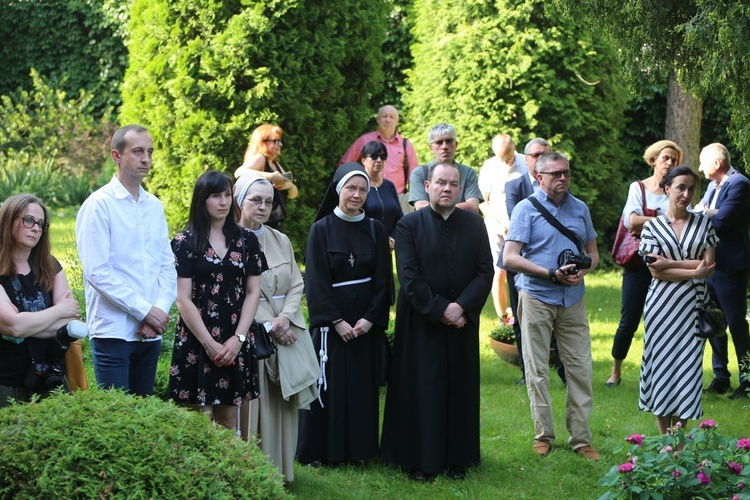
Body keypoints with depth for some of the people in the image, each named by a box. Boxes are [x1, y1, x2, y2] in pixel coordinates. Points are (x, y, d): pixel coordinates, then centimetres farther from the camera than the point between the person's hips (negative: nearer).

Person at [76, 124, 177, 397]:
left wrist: (160, 310, -7)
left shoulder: (155, 206, 13)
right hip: (113, 331, -6)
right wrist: (146, 310, -14)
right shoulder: (99, 205, -6)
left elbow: (168, 267, 11)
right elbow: (97, 271, -14)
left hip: (150, 333, 6)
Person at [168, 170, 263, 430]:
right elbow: (183, 299, -6)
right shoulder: (185, 242, -2)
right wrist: (209, 344, -11)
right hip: (196, 343, -3)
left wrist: (238, 338, -6)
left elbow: (253, 292, 6)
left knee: (229, 422, 7)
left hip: (235, 345, 3)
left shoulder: (246, 240, 8)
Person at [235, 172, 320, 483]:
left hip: (287, 331, 5)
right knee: (254, 406, -4)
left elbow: (296, 285, 8)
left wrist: (284, 318, -10)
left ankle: (282, 470, 16)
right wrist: (267, 326, -14)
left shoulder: (281, 241, 11)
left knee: (284, 405, 7)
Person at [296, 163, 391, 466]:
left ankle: (359, 448, 15)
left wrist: (370, 318, -9)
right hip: (330, 323, -2)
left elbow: (383, 280, 3)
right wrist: (336, 321, -14)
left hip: (367, 323, 2)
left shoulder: (376, 230, 5)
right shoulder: (321, 230, -2)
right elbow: (316, 281, -7)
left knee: (363, 385, 5)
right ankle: (321, 450, 9)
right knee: (328, 384, 0)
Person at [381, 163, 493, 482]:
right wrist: (440, 310, -15)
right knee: (421, 390, 2)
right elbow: (409, 277, -10)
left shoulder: (474, 224, 5)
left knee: (460, 390, 8)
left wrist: (462, 306, -14)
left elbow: (485, 272, 0)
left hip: (462, 322, 3)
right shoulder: (409, 225, -4)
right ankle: (419, 460, 11)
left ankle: (457, 459, 18)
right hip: (421, 322, -3)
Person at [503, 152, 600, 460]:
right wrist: (552, 274, -16)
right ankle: (543, 435, 13)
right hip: (537, 297, -3)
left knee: (580, 368, 0)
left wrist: (584, 269, -6)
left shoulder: (580, 209, 11)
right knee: (537, 369, 3)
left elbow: (593, 253, 18)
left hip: (573, 298, 3)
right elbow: (510, 258, -9)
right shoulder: (527, 209, -2)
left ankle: (581, 438, 7)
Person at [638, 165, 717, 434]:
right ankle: (664, 438, 9)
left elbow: (709, 265, -5)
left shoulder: (704, 224, 6)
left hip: (693, 306, 1)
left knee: (688, 366, 1)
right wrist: (693, 272, -14)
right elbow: (655, 271, -8)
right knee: (662, 364, 0)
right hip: (662, 306, -1)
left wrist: (670, 264, -12)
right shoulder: (652, 226, 1)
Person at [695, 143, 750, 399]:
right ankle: (721, 377, 22)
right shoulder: (713, 186, 15)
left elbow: (720, 221, -23)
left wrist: (702, 214, -6)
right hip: (711, 263, 9)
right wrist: (706, 213, -10)